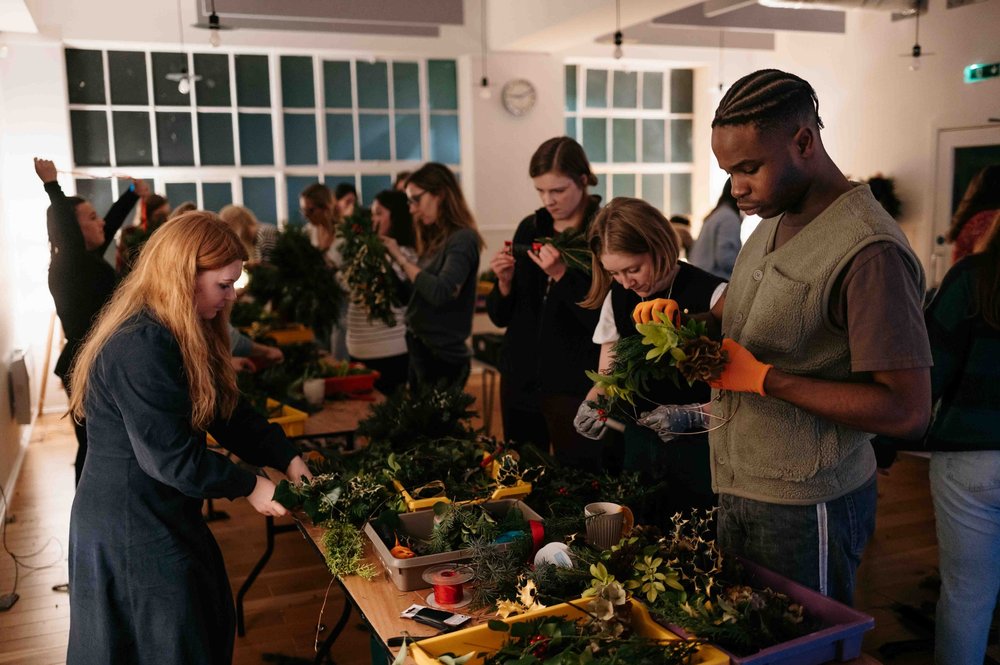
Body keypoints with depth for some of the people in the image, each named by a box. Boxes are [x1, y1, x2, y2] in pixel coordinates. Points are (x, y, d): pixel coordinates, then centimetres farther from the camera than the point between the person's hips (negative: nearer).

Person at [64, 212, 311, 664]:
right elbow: (169, 455, -26)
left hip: (164, 517, 10)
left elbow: (226, 411, 7)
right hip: (130, 530, -10)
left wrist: (286, 457, -3)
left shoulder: (182, 335, 6)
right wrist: (247, 486, -16)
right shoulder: (140, 347, -27)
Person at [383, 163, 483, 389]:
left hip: (442, 355, -8)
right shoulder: (435, 240, 10)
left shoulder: (462, 240, -14)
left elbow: (440, 293, -28)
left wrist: (402, 259, -17)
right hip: (420, 349, 8)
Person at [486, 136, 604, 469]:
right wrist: (505, 281, -8)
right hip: (520, 380, 5)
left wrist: (561, 275, -22)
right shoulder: (530, 228, 7)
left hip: (574, 387, -5)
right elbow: (500, 316, 10)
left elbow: (605, 321, -17)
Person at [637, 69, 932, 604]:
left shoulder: (869, 251, -22)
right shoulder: (774, 223, 7)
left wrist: (762, 377, -24)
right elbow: (736, 311, 21)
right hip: (739, 488, 8)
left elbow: (907, 412, -24)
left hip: (805, 506, -8)